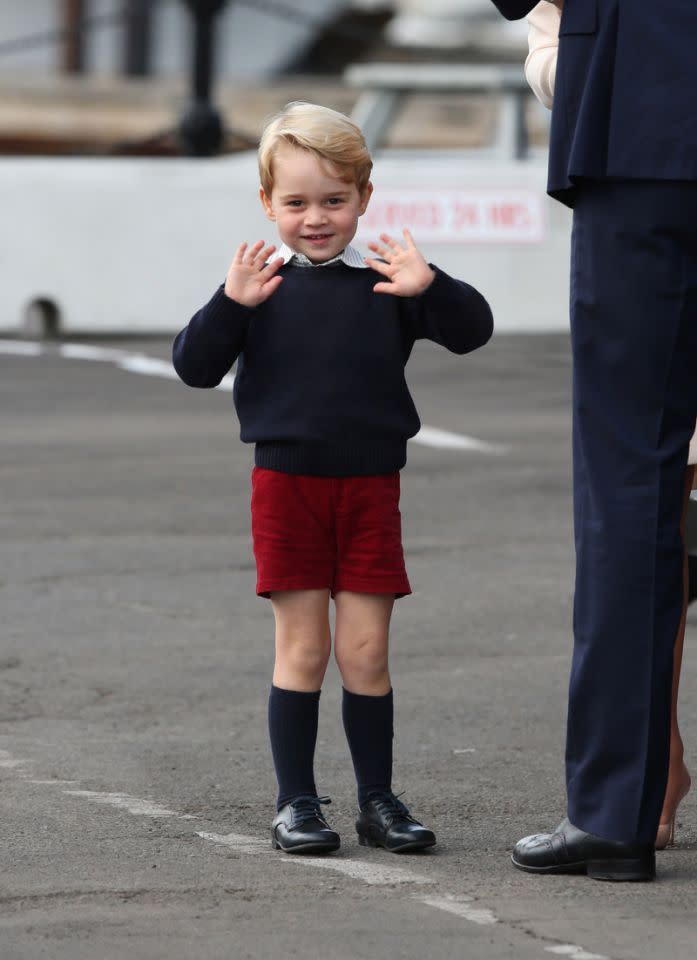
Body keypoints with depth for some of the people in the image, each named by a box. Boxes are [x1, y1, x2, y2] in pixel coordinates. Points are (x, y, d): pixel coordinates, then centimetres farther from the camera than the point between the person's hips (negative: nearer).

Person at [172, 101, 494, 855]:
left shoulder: (383, 283, 1)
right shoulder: (263, 284, 2)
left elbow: (472, 332, -5)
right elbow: (195, 367, -2)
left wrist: (428, 288, -23)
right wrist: (231, 305, -18)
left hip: (369, 486, 1)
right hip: (286, 483, -1)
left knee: (365, 652, 2)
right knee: (301, 649, 1)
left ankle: (378, 800, 13)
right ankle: (295, 804, 7)